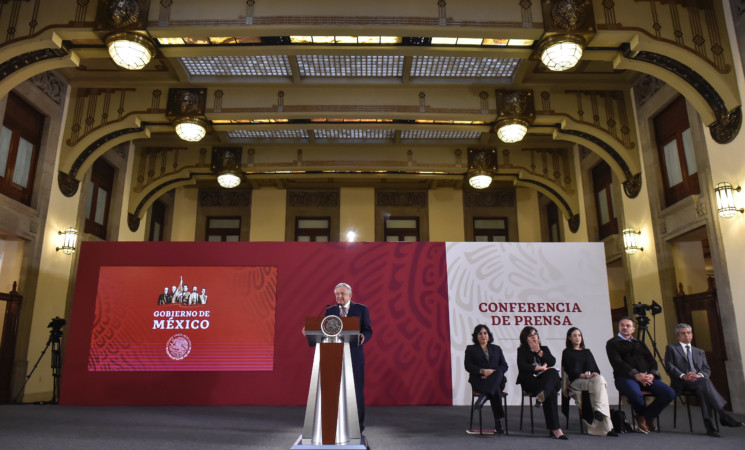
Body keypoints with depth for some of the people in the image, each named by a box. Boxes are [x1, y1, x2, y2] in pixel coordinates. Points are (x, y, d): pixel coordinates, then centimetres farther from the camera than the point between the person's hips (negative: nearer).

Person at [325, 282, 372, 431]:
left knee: (357, 390, 2)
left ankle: (358, 424, 13)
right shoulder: (330, 311, 11)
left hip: (354, 356, -2)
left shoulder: (361, 309, 3)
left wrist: (363, 337, -23)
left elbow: (368, 331, 0)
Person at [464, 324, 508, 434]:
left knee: (498, 373, -38)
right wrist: (483, 371, -14)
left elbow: (504, 366, 13)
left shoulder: (496, 349, 25)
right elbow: (468, 366, 4)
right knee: (496, 390, -37)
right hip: (479, 380, -2)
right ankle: (499, 420, -39)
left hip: (497, 380, 2)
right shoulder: (470, 349, 19)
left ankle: (484, 396, -52)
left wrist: (493, 373, -10)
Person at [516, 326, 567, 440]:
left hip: (546, 378, 4)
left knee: (553, 372, -35)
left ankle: (543, 393, -60)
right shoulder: (522, 350, 15)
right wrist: (540, 368, -5)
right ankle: (555, 429, -42)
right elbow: (522, 366, -4)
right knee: (551, 392, -35)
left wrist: (538, 351, 1)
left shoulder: (544, 349, 26)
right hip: (530, 380, -3)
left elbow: (552, 362, 6)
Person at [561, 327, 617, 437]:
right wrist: (585, 376, -17)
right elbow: (572, 370, 0)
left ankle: (599, 409, -42)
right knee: (599, 381, -33)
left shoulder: (587, 352, 30)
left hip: (592, 378, 4)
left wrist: (595, 374, -7)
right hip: (576, 381, -4)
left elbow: (595, 368, 18)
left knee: (600, 379, -33)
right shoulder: (567, 352, 14)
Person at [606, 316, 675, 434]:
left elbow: (652, 361, 16)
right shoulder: (612, 343, 10)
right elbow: (617, 362, -5)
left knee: (669, 393, -21)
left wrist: (652, 374, -7)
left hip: (647, 376, 5)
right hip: (625, 377, -5)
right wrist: (636, 375, -18)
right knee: (636, 394, -38)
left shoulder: (639, 344, 27)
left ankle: (647, 417, 2)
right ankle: (642, 416, 0)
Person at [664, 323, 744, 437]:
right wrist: (683, 375, -16)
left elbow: (706, 369, 14)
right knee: (704, 382, -34)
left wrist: (700, 375, -11)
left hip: (698, 380, 3)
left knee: (702, 389, -36)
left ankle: (708, 423, -41)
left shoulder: (700, 352, 29)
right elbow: (669, 367, 2)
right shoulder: (671, 348, 16)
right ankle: (724, 416, -38)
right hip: (681, 384, -3)